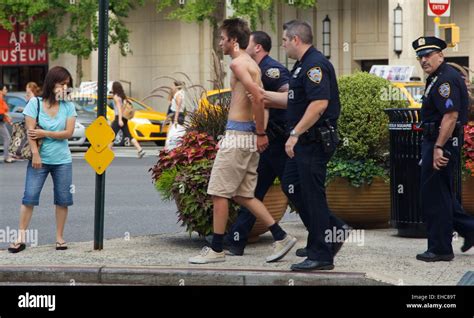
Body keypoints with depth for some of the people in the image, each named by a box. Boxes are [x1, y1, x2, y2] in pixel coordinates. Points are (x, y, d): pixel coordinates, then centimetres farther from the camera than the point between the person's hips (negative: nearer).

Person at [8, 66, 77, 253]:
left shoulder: (68, 107, 2)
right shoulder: (35, 103, -4)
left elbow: (68, 133, -7)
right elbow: (30, 131, -9)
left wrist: (43, 133, -13)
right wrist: (35, 155, -16)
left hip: (62, 160, 2)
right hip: (40, 159, -2)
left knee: (63, 199, 4)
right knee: (29, 197, -6)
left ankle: (60, 237, 14)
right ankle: (21, 238, -3)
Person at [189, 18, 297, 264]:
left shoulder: (238, 63, -11)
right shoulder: (251, 64, 18)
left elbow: (258, 98, -22)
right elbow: (259, 98, 16)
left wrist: (260, 133, -16)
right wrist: (260, 133, 11)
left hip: (237, 134, -10)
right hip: (249, 135, 10)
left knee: (219, 193, -2)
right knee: (243, 195, 13)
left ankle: (216, 249, 4)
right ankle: (281, 237, 10)